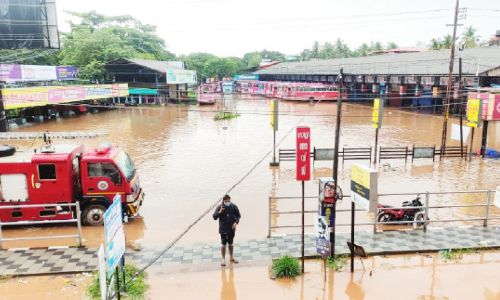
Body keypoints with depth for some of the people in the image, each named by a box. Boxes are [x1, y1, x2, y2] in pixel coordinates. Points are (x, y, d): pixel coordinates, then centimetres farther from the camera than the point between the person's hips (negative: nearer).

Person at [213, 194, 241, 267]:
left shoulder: (234, 206, -8)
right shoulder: (219, 207, -14)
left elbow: (238, 215, 3)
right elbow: (214, 217, -14)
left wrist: (236, 222, -13)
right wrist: (220, 212, -30)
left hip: (232, 228, 3)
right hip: (223, 229, -2)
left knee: (230, 243, 18)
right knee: (223, 244, 4)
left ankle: (231, 257, 36)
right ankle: (223, 259, 20)